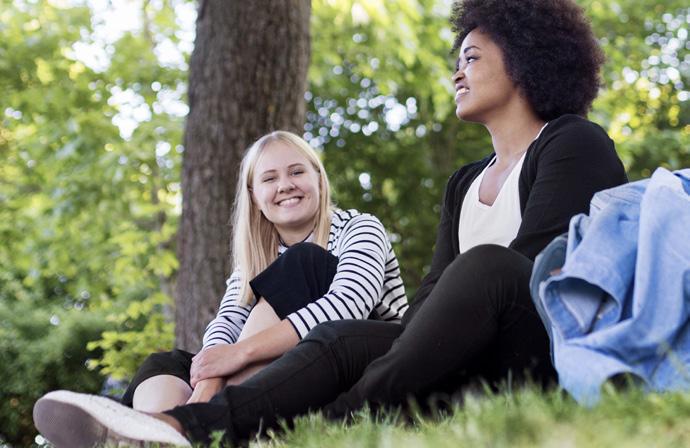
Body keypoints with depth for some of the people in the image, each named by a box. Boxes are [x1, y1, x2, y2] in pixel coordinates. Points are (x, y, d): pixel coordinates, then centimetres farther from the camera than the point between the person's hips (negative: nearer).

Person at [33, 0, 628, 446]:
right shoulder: (465, 184, 26)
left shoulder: (576, 144, 3)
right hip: (478, 363, 6)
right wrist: (405, 348, -10)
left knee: (484, 266, -33)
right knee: (343, 338, -18)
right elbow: (435, 292, 14)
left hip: (553, 350, -6)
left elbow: (531, 267, -10)